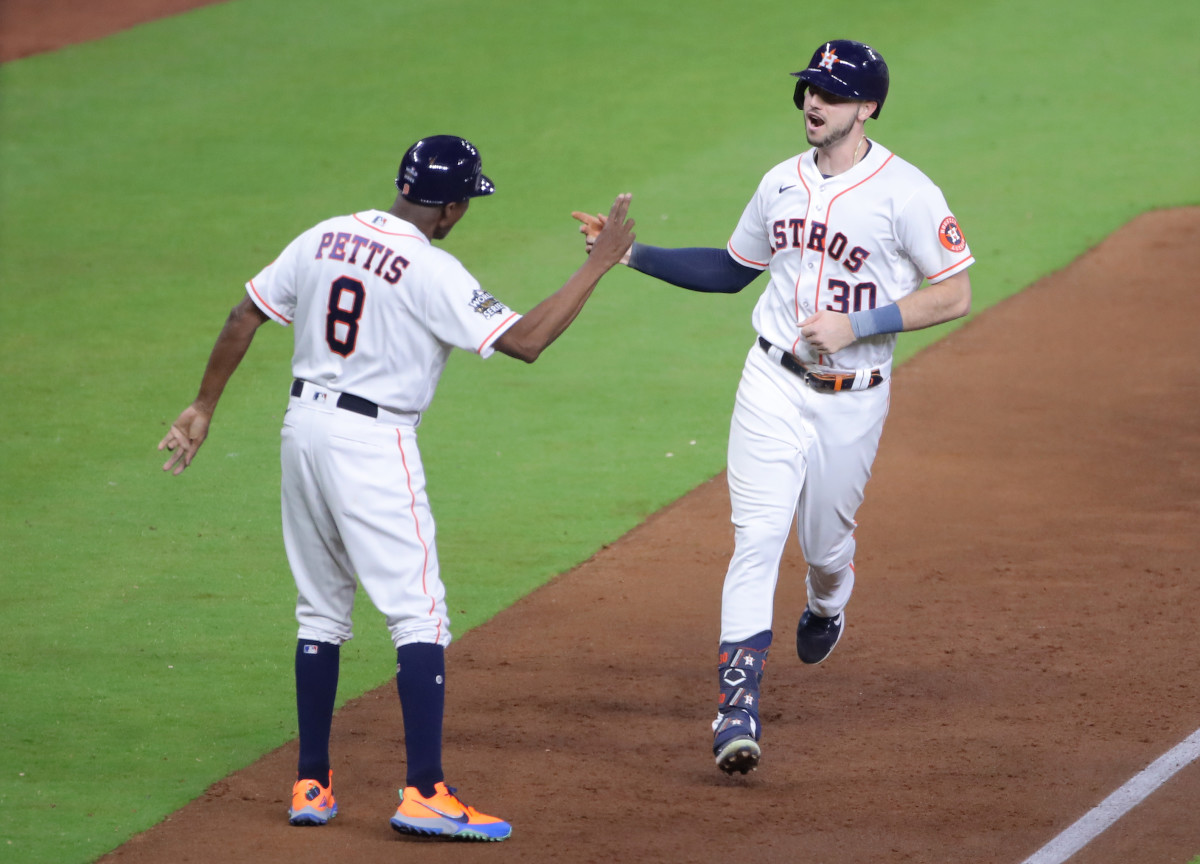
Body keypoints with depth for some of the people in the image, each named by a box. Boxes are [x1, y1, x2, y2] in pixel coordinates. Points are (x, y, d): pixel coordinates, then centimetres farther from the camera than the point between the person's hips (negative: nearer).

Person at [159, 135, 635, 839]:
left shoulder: (324, 239, 6)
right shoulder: (432, 272, -15)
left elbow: (245, 317, 10)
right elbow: (526, 340, -19)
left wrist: (205, 407, 19)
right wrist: (601, 263, -12)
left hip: (303, 429, 7)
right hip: (372, 444, -7)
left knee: (322, 610, 16)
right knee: (419, 615, -6)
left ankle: (312, 786, 17)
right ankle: (425, 793, -14)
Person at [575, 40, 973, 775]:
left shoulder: (905, 192, -11)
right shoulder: (783, 183, 6)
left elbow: (955, 295, -12)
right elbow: (731, 270, 19)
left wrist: (857, 326, -20)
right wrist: (632, 253, 9)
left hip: (853, 400, -3)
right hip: (774, 383, 3)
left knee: (825, 543, 12)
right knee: (758, 537, -12)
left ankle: (827, 606, 51)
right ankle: (739, 707, -18)